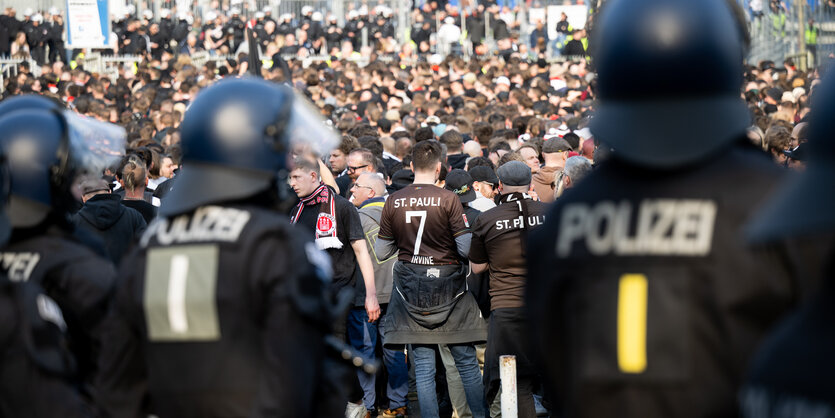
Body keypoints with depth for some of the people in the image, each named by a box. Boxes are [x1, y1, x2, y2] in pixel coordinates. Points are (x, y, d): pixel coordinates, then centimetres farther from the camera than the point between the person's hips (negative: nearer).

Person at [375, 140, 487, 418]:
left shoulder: (393, 202, -3)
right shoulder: (448, 200, -12)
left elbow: (381, 252, 3)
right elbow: (466, 249, -13)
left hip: (411, 288, 2)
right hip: (447, 284, -2)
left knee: (423, 366, 4)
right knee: (466, 359, 10)